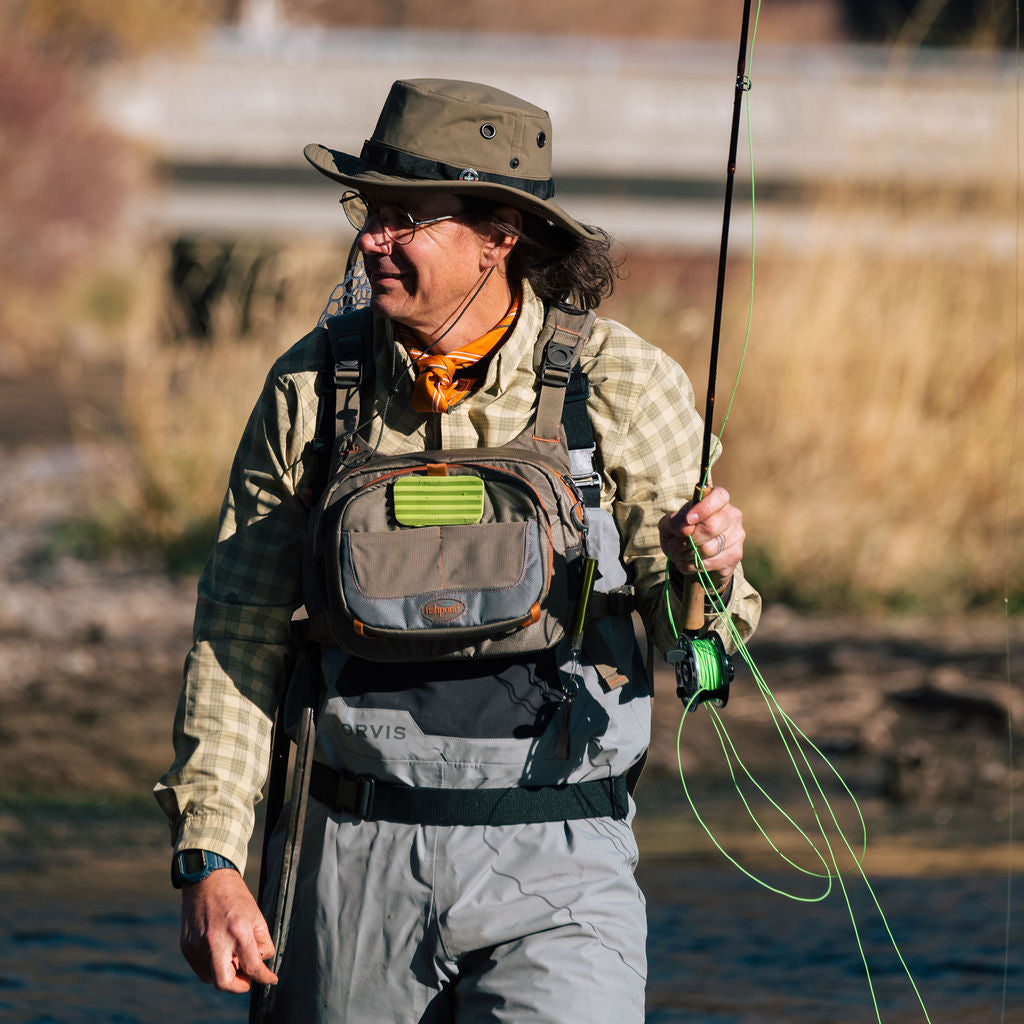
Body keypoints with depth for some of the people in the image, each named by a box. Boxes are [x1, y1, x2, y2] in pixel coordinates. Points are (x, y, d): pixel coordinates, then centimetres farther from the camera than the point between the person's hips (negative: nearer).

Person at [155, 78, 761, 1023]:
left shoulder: (623, 385, -4)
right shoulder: (312, 386, 1)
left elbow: (695, 644, -1)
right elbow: (239, 636, 5)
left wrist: (703, 572, -24)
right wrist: (209, 858, -3)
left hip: (555, 872, -2)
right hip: (359, 865, 2)